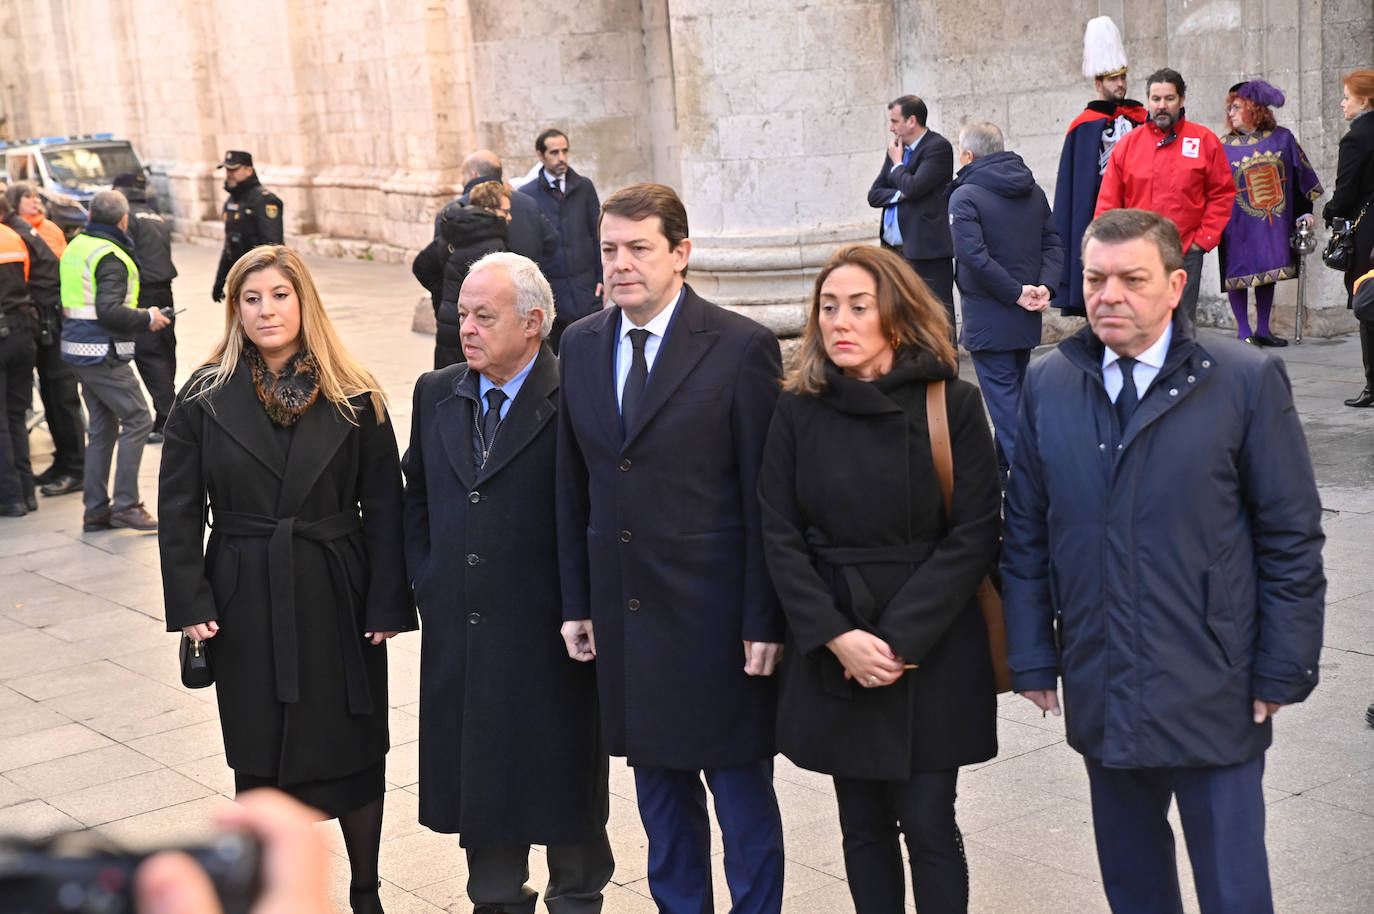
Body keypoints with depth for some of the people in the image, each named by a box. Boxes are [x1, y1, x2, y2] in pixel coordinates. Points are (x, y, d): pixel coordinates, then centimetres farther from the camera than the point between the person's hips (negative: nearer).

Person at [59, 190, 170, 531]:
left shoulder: (75, 246, 12)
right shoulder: (110, 257, -16)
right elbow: (109, 311, -25)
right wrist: (147, 318, -12)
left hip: (78, 349, 9)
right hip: (103, 355, -9)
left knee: (101, 427, 15)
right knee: (138, 420, -2)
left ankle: (96, 509, 17)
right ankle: (125, 504, -3)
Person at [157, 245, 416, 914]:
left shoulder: (353, 398, -2)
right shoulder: (207, 398, -1)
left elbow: (382, 508, -2)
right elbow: (178, 510, 1)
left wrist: (387, 605, -7)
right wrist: (191, 603, -6)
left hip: (337, 600, 0)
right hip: (247, 601, 0)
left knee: (353, 753, 6)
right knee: (261, 758, 8)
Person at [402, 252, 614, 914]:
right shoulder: (436, 394, 7)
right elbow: (416, 496, 18)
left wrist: (578, 610, -10)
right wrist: (425, 582, 8)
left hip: (548, 637, -5)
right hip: (457, 631, 5)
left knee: (562, 782, 9)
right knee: (477, 778, 15)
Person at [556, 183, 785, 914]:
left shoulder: (742, 348, -9)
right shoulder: (580, 345, 7)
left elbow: (765, 496, -10)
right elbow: (572, 486, 11)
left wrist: (763, 620, -12)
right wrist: (576, 601, 8)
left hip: (715, 613, -5)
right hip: (624, 608, 5)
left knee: (740, 785, 6)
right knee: (658, 782, 16)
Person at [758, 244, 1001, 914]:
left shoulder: (953, 405, -4)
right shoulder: (798, 411, 2)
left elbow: (975, 537, -8)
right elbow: (780, 539, 0)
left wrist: (900, 639, -14)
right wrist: (838, 638, -12)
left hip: (931, 651, -2)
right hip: (832, 653, 2)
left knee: (926, 824, -1)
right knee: (864, 826, 8)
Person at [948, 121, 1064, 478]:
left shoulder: (964, 197, -12)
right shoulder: (1033, 191, 10)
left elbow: (973, 255, -24)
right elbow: (1053, 244, 5)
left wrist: (1016, 293, -18)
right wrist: (1045, 286, -7)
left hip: (988, 321, -7)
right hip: (1026, 318, 7)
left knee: (1003, 396, -4)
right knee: (1015, 392, 18)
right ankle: (1002, 468, 29)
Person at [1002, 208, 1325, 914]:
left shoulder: (1247, 381, -7)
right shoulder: (1047, 386, 3)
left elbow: (1291, 537, -4)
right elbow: (1025, 534, 8)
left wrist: (1283, 670, -5)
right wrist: (1031, 657, 5)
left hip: (1214, 698, -3)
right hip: (1100, 693, 3)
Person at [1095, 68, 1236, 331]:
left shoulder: (1204, 141, 5)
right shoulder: (1128, 144, 8)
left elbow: (1223, 194, 7)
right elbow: (1108, 201, 8)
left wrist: (1204, 238, -2)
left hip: (1185, 252, -1)